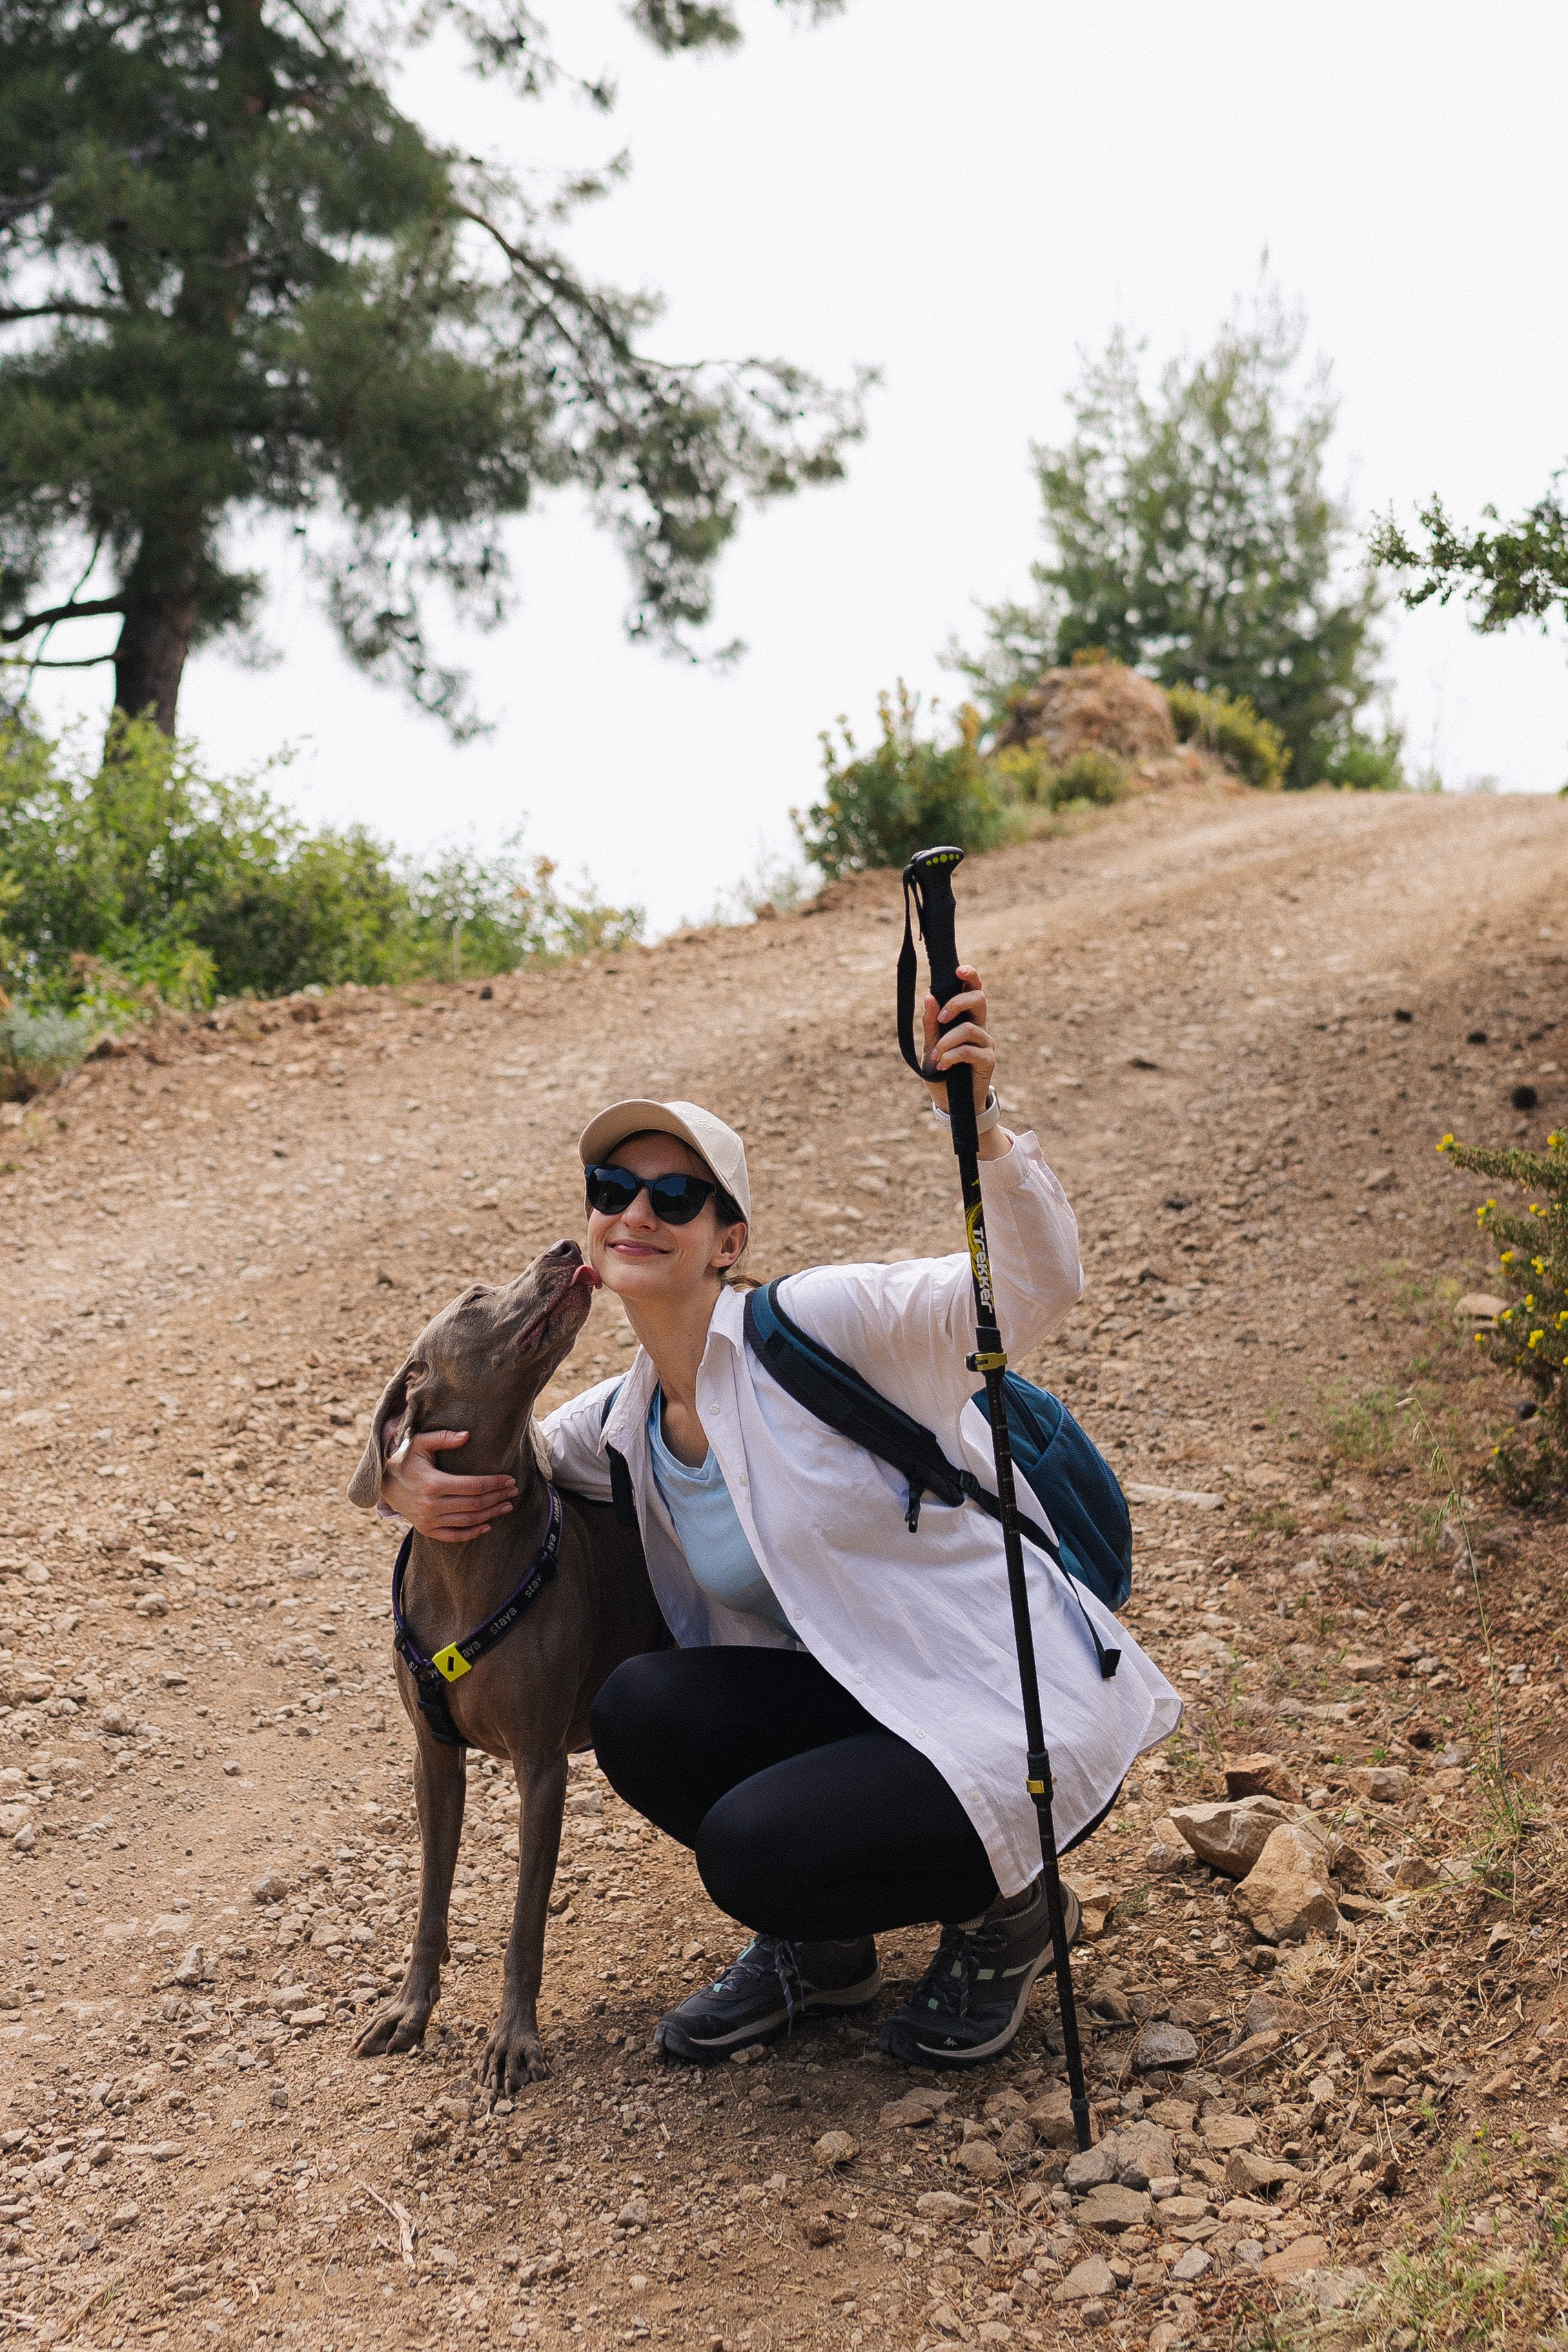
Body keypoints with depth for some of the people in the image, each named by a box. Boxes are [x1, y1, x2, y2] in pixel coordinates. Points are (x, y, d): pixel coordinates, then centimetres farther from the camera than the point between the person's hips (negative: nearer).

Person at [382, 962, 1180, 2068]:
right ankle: (823, 1946, 10)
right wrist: (412, 1480, -3)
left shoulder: (810, 1327, -17)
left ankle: (1003, 1909, 6)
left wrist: (980, 1124, -45)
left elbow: (1041, 1288, -28)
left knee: (752, 1847, -24)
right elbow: (498, 1467, 21)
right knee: (640, 1712, -15)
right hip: (874, 1703, 7)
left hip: (1021, 1716, -7)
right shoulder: (630, 1419, 5)